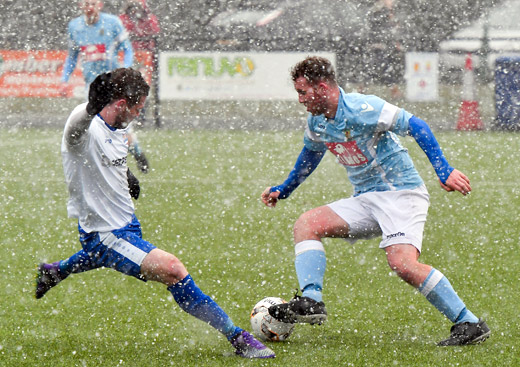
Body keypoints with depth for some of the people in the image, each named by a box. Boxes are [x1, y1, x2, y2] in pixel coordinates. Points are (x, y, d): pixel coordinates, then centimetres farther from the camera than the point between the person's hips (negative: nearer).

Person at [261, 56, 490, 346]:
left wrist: (444, 170, -25)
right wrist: (283, 190, 33)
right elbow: (311, 154, 29)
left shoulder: (363, 109, -19)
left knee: (402, 262, -27)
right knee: (306, 224, -7)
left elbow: (416, 126, -18)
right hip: (365, 200, 8)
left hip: (402, 192, -8)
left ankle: (470, 324, -20)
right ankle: (311, 301, -17)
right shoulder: (316, 123, 7)